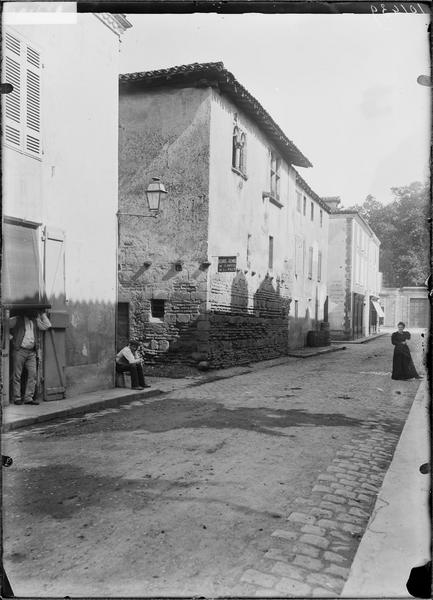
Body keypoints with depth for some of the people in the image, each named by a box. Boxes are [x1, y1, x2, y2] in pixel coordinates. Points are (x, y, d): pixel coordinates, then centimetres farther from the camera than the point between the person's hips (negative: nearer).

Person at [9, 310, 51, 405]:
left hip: (31, 352, 5)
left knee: (33, 374, -2)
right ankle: (17, 398, 6)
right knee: (17, 375, -1)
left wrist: (42, 314, 10)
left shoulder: (35, 321, 17)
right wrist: (11, 336, -2)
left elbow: (47, 326, 8)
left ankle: (28, 398, 3)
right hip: (19, 350, -4)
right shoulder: (17, 319, 3)